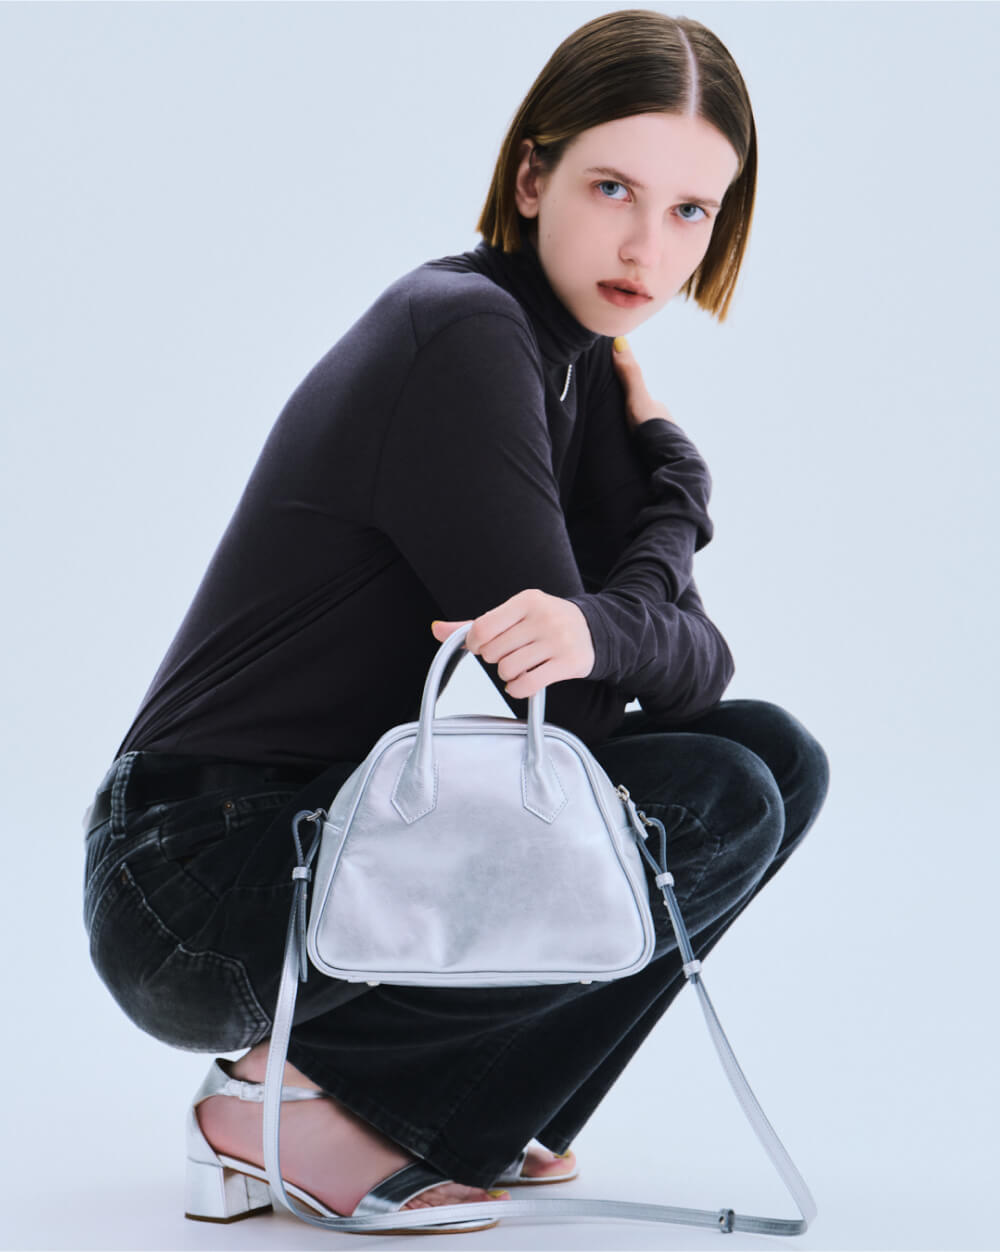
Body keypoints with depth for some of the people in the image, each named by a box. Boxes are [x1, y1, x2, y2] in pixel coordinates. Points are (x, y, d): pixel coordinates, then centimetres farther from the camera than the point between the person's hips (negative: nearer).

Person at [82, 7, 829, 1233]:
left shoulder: (586, 368, 9)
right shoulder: (459, 333, -18)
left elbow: (692, 663, 0)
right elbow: (565, 709, -20)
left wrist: (600, 626, -18)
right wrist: (675, 484, -26)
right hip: (200, 882, -9)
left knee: (774, 756, 3)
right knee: (714, 806, -19)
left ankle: (460, 1123, 4)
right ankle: (295, 1103, -8)